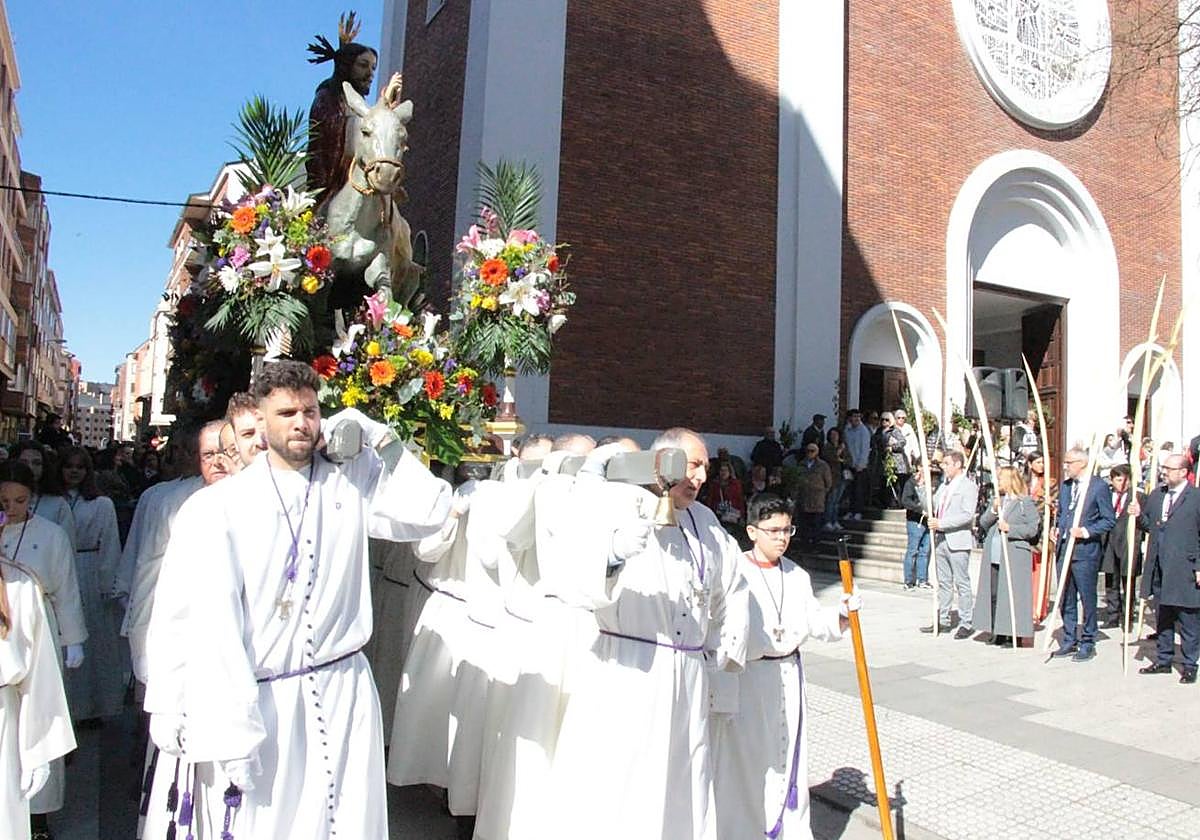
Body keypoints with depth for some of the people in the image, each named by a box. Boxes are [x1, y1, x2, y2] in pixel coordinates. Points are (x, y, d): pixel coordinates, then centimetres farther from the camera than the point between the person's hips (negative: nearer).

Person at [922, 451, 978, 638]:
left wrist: (942, 523, -21)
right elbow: (932, 505, 20)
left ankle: (966, 624, 4)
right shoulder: (944, 486, 18)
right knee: (943, 583, 13)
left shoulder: (968, 486, -7)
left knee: (962, 583, -2)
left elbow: (967, 515, -17)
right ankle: (943, 621, 20)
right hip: (940, 539, 8)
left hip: (958, 541, -8)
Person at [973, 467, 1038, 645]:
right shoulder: (996, 501, 18)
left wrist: (1010, 528, -16)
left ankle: (1015, 633, 3)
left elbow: (1033, 529, -9)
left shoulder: (1026, 503, -3)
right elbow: (983, 522, 12)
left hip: (1015, 557, -7)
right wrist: (993, 510, -4)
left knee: (1014, 596, -5)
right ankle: (998, 632, 14)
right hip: (993, 557, 7)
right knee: (994, 595, 7)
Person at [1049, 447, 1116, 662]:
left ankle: (1087, 643, 13)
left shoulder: (1099, 487, -7)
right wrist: (1058, 529, 7)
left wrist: (1086, 531, -17)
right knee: (1065, 598, 11)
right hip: (1063, 548, 6)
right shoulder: (1064, 485, 13)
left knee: (1087, 598, 2)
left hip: (1085, 550, -6)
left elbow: (1109, 520, -8)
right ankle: (1069, 641, 21)